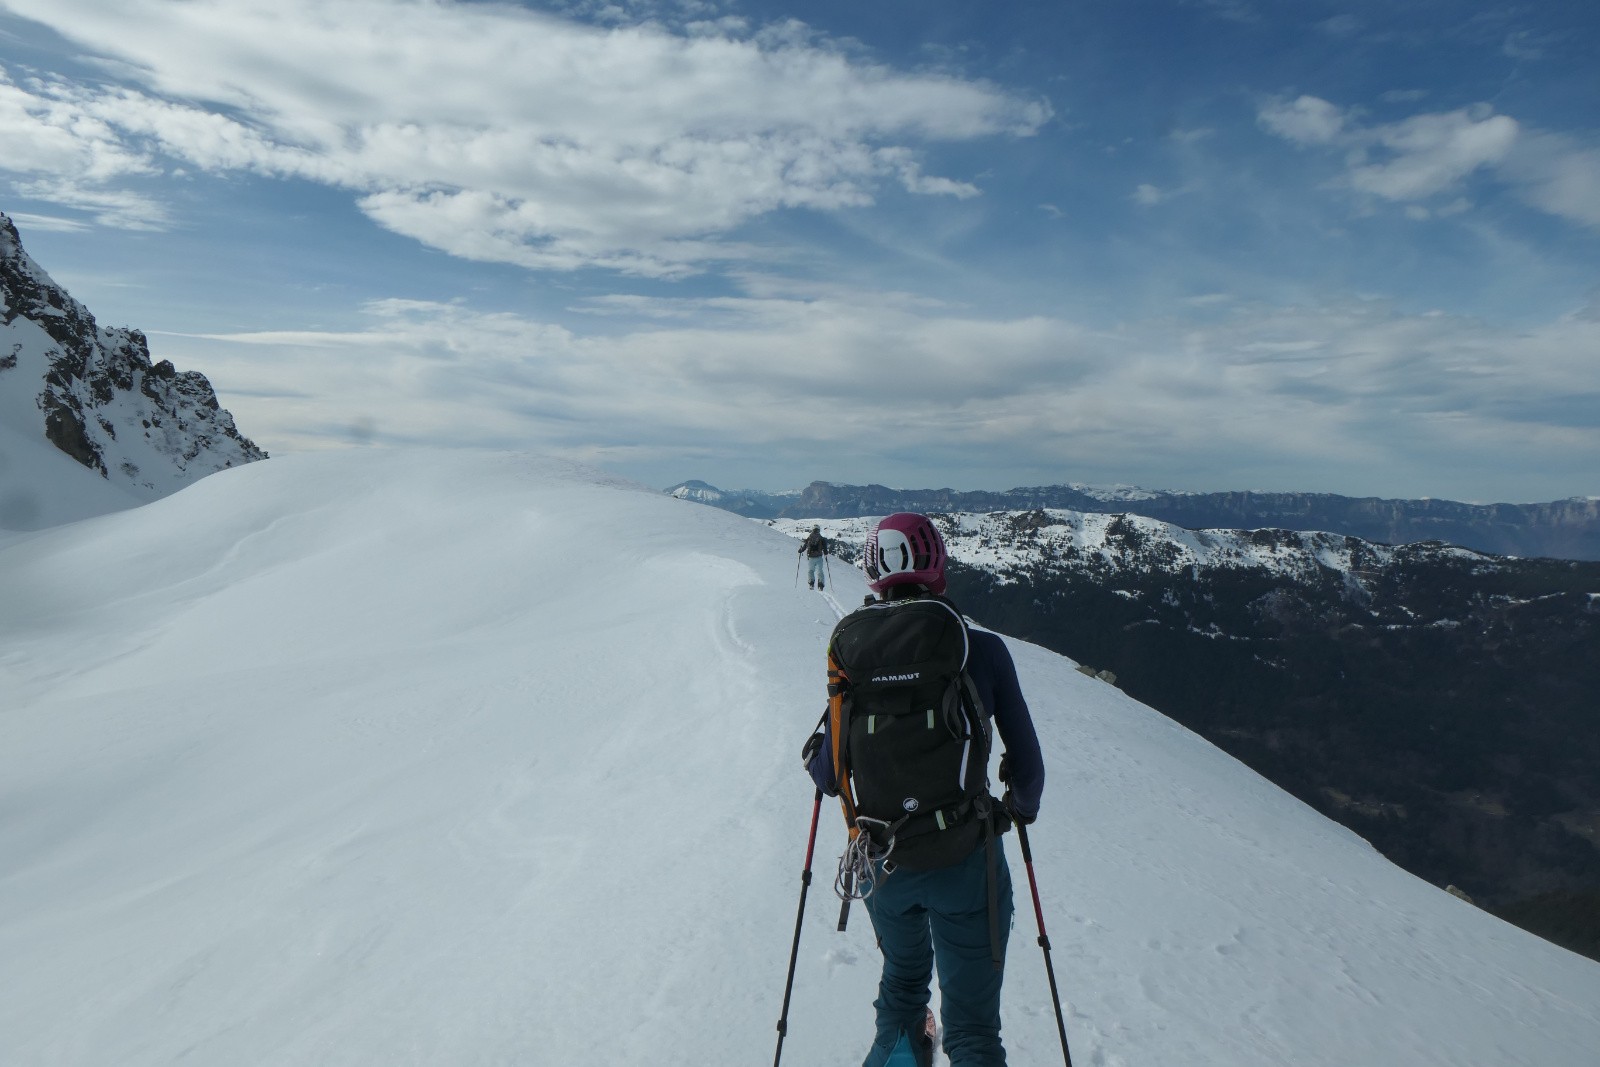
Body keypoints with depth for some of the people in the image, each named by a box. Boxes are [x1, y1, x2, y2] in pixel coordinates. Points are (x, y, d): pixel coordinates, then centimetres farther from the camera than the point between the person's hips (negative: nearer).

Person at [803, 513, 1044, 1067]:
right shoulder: (983, 650, -12)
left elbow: (827, 775, -4)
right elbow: (1027, 767, -6)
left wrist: (816, 760, 19)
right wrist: (1022, 805, 16)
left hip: (884, 861, 2)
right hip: (966, 863, -2)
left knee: (902, 979, 32)